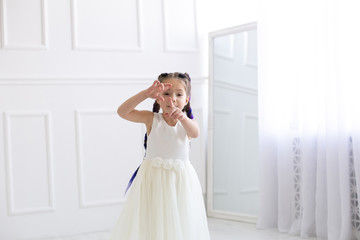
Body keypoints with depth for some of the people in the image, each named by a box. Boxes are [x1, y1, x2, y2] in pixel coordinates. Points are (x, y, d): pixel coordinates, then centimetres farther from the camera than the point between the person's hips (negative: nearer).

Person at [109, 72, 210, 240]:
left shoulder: (187, 122, 1)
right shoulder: (152, 119, -1)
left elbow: (195, 133, -24)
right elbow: (122, 112, -13)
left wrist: (183, 118, -46)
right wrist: (146, 93, -26)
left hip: (180, 181, 1)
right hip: (153, 180, -1)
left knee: (180, 227, 2)